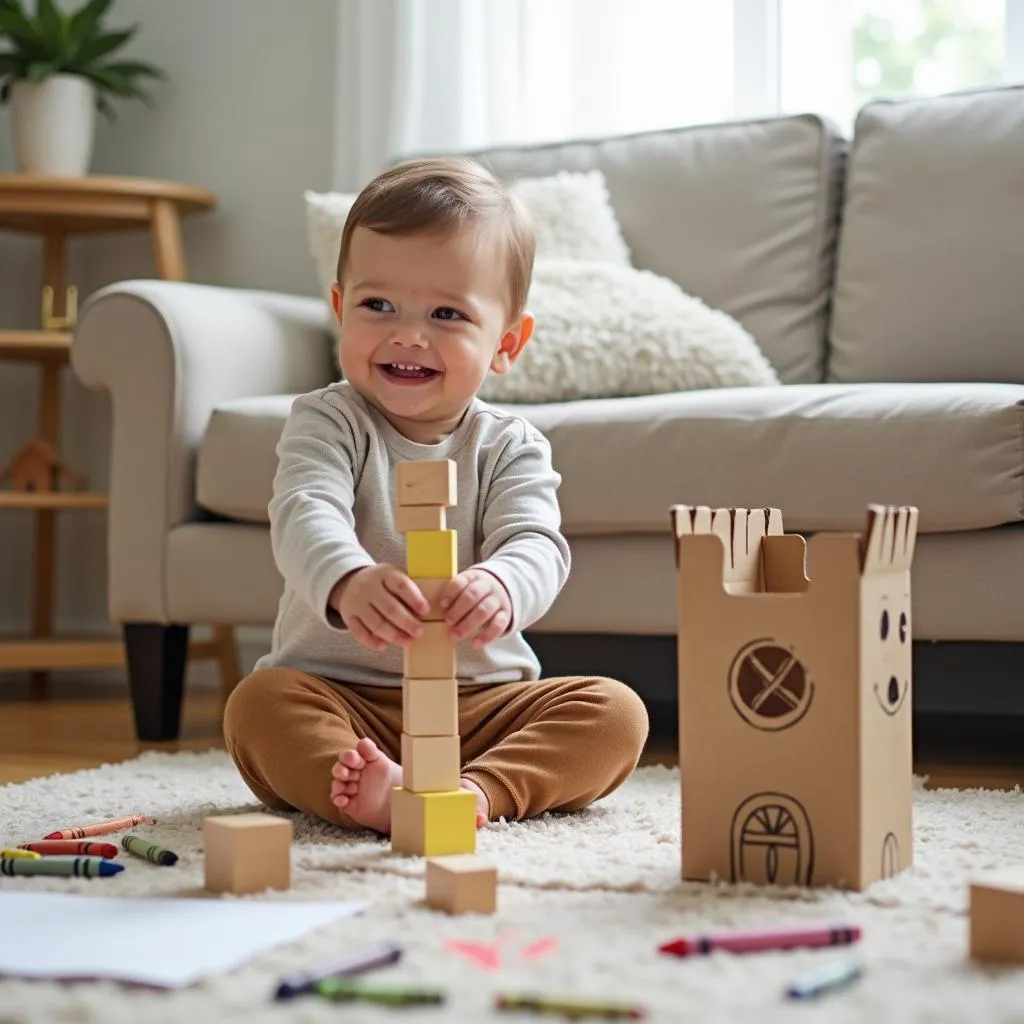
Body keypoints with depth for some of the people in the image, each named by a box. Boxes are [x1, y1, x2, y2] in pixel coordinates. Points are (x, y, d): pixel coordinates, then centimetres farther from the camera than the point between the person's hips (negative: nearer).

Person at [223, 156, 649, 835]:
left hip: (483, 698, 2)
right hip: (339, 694, -1)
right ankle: (379, 795, -49)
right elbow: (305, 512, -23)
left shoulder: (511, 447, 2)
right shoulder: (328, 422, -3)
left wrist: (498, 587, -44)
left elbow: (537, 544, -16)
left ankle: (482, 791, -39)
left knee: (615, 711, -19)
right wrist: (348, 581, -49)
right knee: (258, 703, -29)